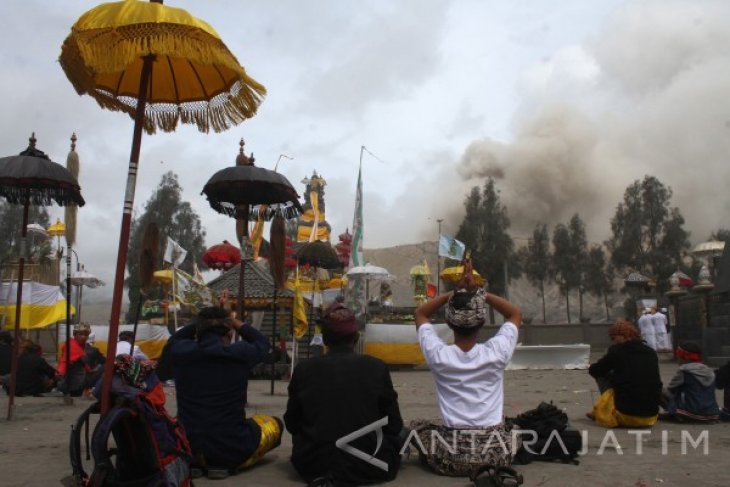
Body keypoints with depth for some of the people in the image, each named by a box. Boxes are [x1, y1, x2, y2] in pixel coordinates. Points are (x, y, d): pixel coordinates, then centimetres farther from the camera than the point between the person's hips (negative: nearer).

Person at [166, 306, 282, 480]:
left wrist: (203, 322, 15)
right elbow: (262, 343, 12)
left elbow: (175, 339, 21)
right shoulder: (240, 353, -12)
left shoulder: (181, 352, -6)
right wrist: (234, 321, 17)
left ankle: (197, 462, 11)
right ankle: (225, 463, 5)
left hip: (187, 449, 3)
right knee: (275, 423, 24)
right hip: (232, 449, -3)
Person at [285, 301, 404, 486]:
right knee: (400, 436, 25)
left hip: (315, 466, 3)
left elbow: (292, 424, 6)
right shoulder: (377, 368, -7)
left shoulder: (304, 370, -5)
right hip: (370, 467, -2)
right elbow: (394, 426, -1)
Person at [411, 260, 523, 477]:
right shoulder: (496, 353, -9)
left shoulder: (438, 355, -9)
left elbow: (420, 314, 10)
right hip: (497, 454, 1)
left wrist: (455, 292, 1)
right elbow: (516, 314, 11)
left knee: (417, 425, 27)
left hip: (450, 458, -1)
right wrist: (478, 291, 1)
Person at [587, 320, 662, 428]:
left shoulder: (616, 351, -5)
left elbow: (593, 371, 7)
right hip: (651, 415, 5)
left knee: (601, 375, 12)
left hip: (626, 414, -5)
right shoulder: (651, 352, 9)